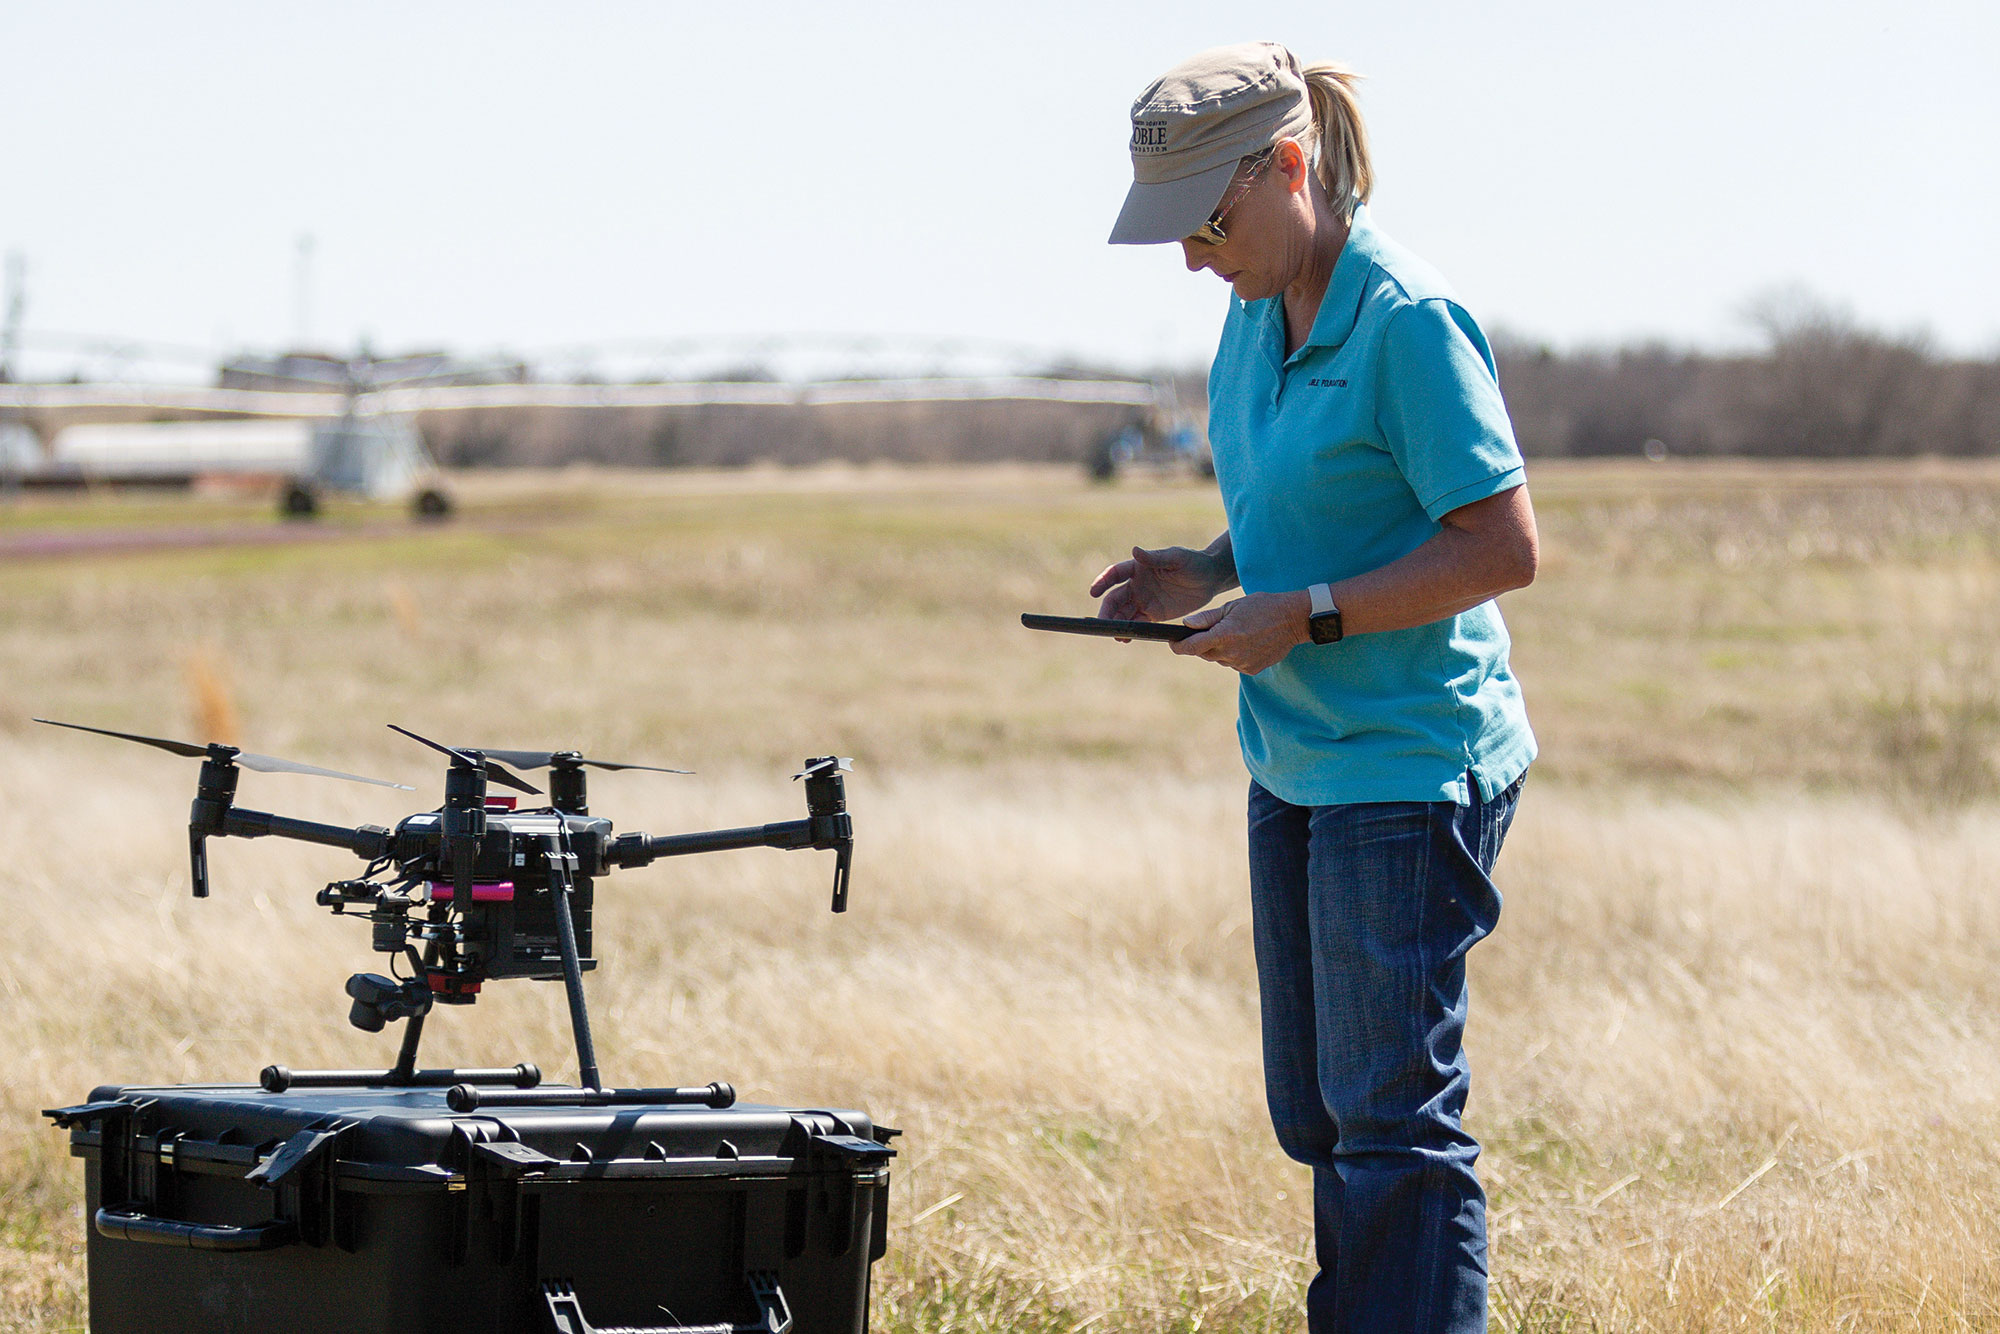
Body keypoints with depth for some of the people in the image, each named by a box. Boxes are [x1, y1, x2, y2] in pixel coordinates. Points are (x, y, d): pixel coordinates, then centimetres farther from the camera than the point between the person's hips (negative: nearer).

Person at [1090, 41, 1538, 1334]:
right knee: (1316, 1109, 15)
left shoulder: (1409, 325, -18)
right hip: (1297, 763, 9)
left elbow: (1502, 548, -20)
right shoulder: (1258, 320, 9)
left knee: (1393, 1117, -6)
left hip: (1410, 767, -9)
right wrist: (1212, 573, 3)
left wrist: (1303, 616, -20)